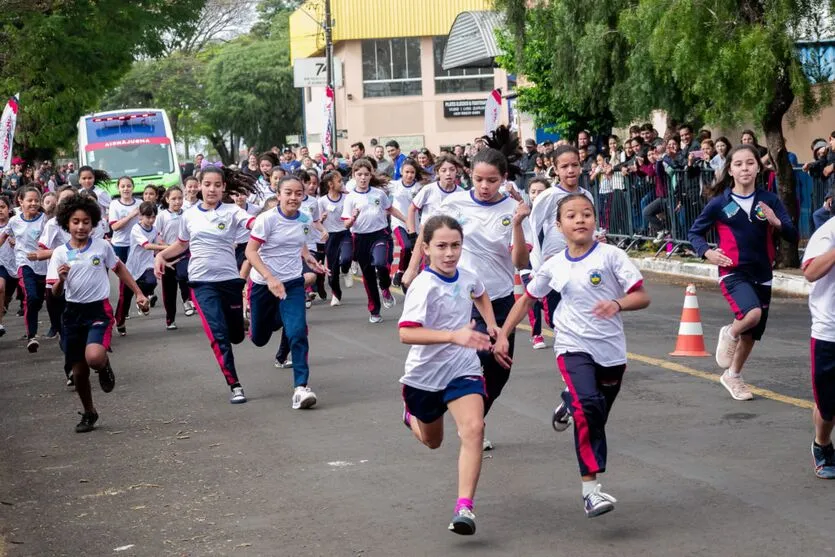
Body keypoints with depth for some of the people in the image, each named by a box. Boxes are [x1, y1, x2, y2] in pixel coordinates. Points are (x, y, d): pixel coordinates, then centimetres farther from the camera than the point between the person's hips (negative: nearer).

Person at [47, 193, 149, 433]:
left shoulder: (102, 246, -3)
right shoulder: (60, 253, -2)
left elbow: (119, 269, 15)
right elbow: (56, 293, -2)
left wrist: (139, 293, 14)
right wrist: (61, 279, -23)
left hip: (99, 309, -2)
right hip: (73, 312, 2)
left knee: (94, 357, -28)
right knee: (78, 370, 8)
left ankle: (104, 366, 10)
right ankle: (89, 413, 31)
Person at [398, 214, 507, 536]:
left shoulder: (467, 277, -4)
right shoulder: (424, 286, -23)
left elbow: (480, 294, 24)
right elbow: (406, 333, -37)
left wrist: (492, 326, 11)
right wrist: (454, 335, -45)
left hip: (463, 370, 3)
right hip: (425, 375, -3)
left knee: (473, 429, -23)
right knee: (432, 441, 20)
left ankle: (465, 507, -23)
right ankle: (411, 414, 57)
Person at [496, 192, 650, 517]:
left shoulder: (611, 256, -5)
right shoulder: (554, 266, 4)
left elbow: (642, 297, -9)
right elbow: (527, 299, 18)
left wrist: (617, 304, -29)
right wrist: (501, 335, 14)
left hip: (611, 351, 1)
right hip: (573, 347, -1)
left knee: (597, 417, 13)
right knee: (589, 405, -26)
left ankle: (570, 404, 50)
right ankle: (590, 488, -27)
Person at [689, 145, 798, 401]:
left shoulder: (769, 200, -1)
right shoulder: (719, 203, -6)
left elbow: (793, 236, -4)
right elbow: (695, 232, 4)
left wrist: (777, 222, -23)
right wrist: (707, 252, -14)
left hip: (762, 275, 4)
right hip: (733, 273, -4)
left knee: (752, 333, 14)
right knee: (752, 314, -31)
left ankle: (732, 375, 39)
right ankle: (729, 334, 3)